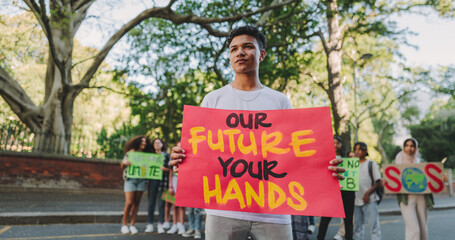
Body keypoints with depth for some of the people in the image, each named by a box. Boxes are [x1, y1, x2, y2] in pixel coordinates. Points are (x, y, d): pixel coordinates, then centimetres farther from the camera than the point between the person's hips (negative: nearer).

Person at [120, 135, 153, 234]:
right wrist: (124, 163, -19)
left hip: (141, 180, 3)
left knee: (136, 203, 4)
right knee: (129, 203, -7)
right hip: (130, 179, -3)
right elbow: (122, 165, 3)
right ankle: (124, 224, 8)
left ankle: (132, 225, 11)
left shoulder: (146, 155, 11)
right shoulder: (130, 152, 3)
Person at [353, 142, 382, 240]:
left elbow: (378, 182, -1)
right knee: (357, 225, 8)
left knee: (374, 223, -5)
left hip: (369, 199, -3)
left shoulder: (372, 164, 3)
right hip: (356, 200, 4)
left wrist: (368, 193, -12)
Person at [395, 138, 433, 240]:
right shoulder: (398, 160, 7)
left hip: (421, 196, 3)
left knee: (423, 228, 6)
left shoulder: (420, 162, 12)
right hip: (406, 197, -3)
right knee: (413, 229, -13)